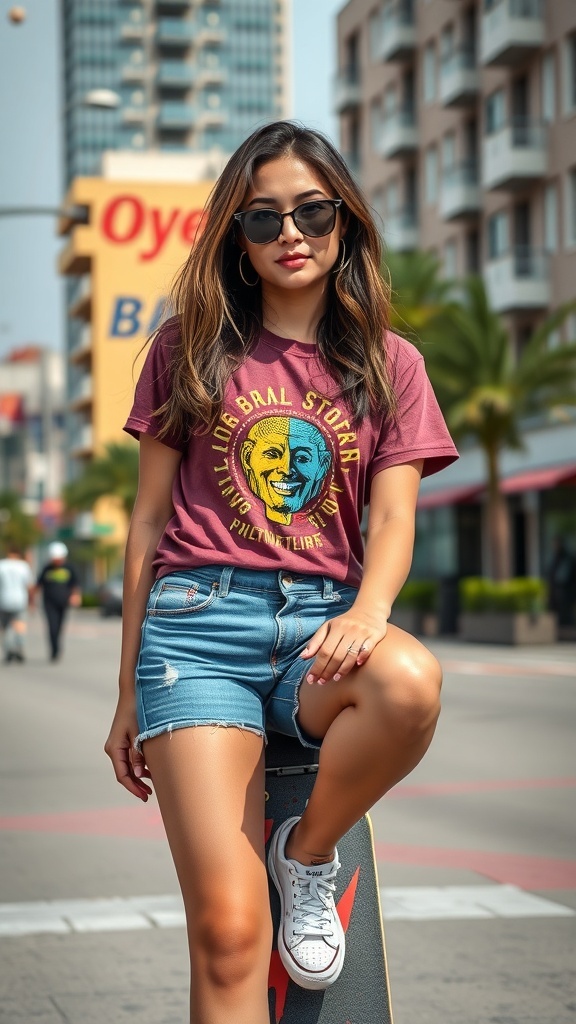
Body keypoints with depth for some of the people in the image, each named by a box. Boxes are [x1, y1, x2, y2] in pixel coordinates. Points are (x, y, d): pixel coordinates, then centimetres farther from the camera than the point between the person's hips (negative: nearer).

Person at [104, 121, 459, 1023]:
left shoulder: (388, 365, 13)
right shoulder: (188, 351, 12)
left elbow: (395, 518, 2)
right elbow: (148, 521, 13)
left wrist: (369, 611, -21)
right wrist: (129, 692, 11)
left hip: (321, 621, 1)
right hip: (199, 621, -1)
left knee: (411, 681, -37)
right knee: (229, 931, -18)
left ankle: (310, 854, -7)